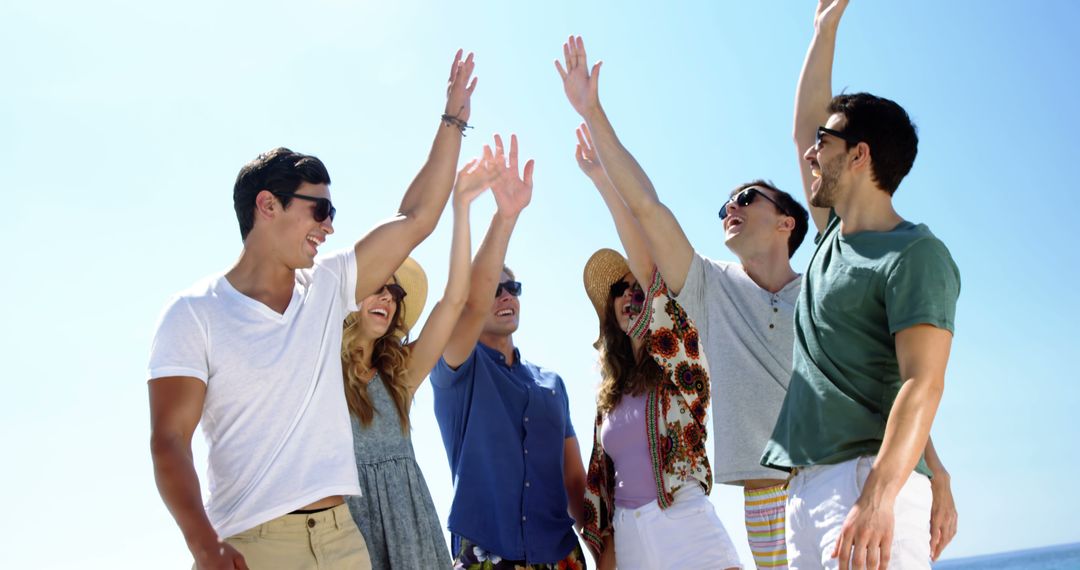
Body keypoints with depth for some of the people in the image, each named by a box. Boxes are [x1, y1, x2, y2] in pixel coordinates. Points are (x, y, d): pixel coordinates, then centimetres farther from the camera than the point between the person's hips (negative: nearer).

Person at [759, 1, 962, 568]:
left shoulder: (915, 254, -6)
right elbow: (804, 123, 29)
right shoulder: (834, 236, 19)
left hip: (869, 478, -8)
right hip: (806, 484, 8)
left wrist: (878, 498, -28)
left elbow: (923, 384, -17)